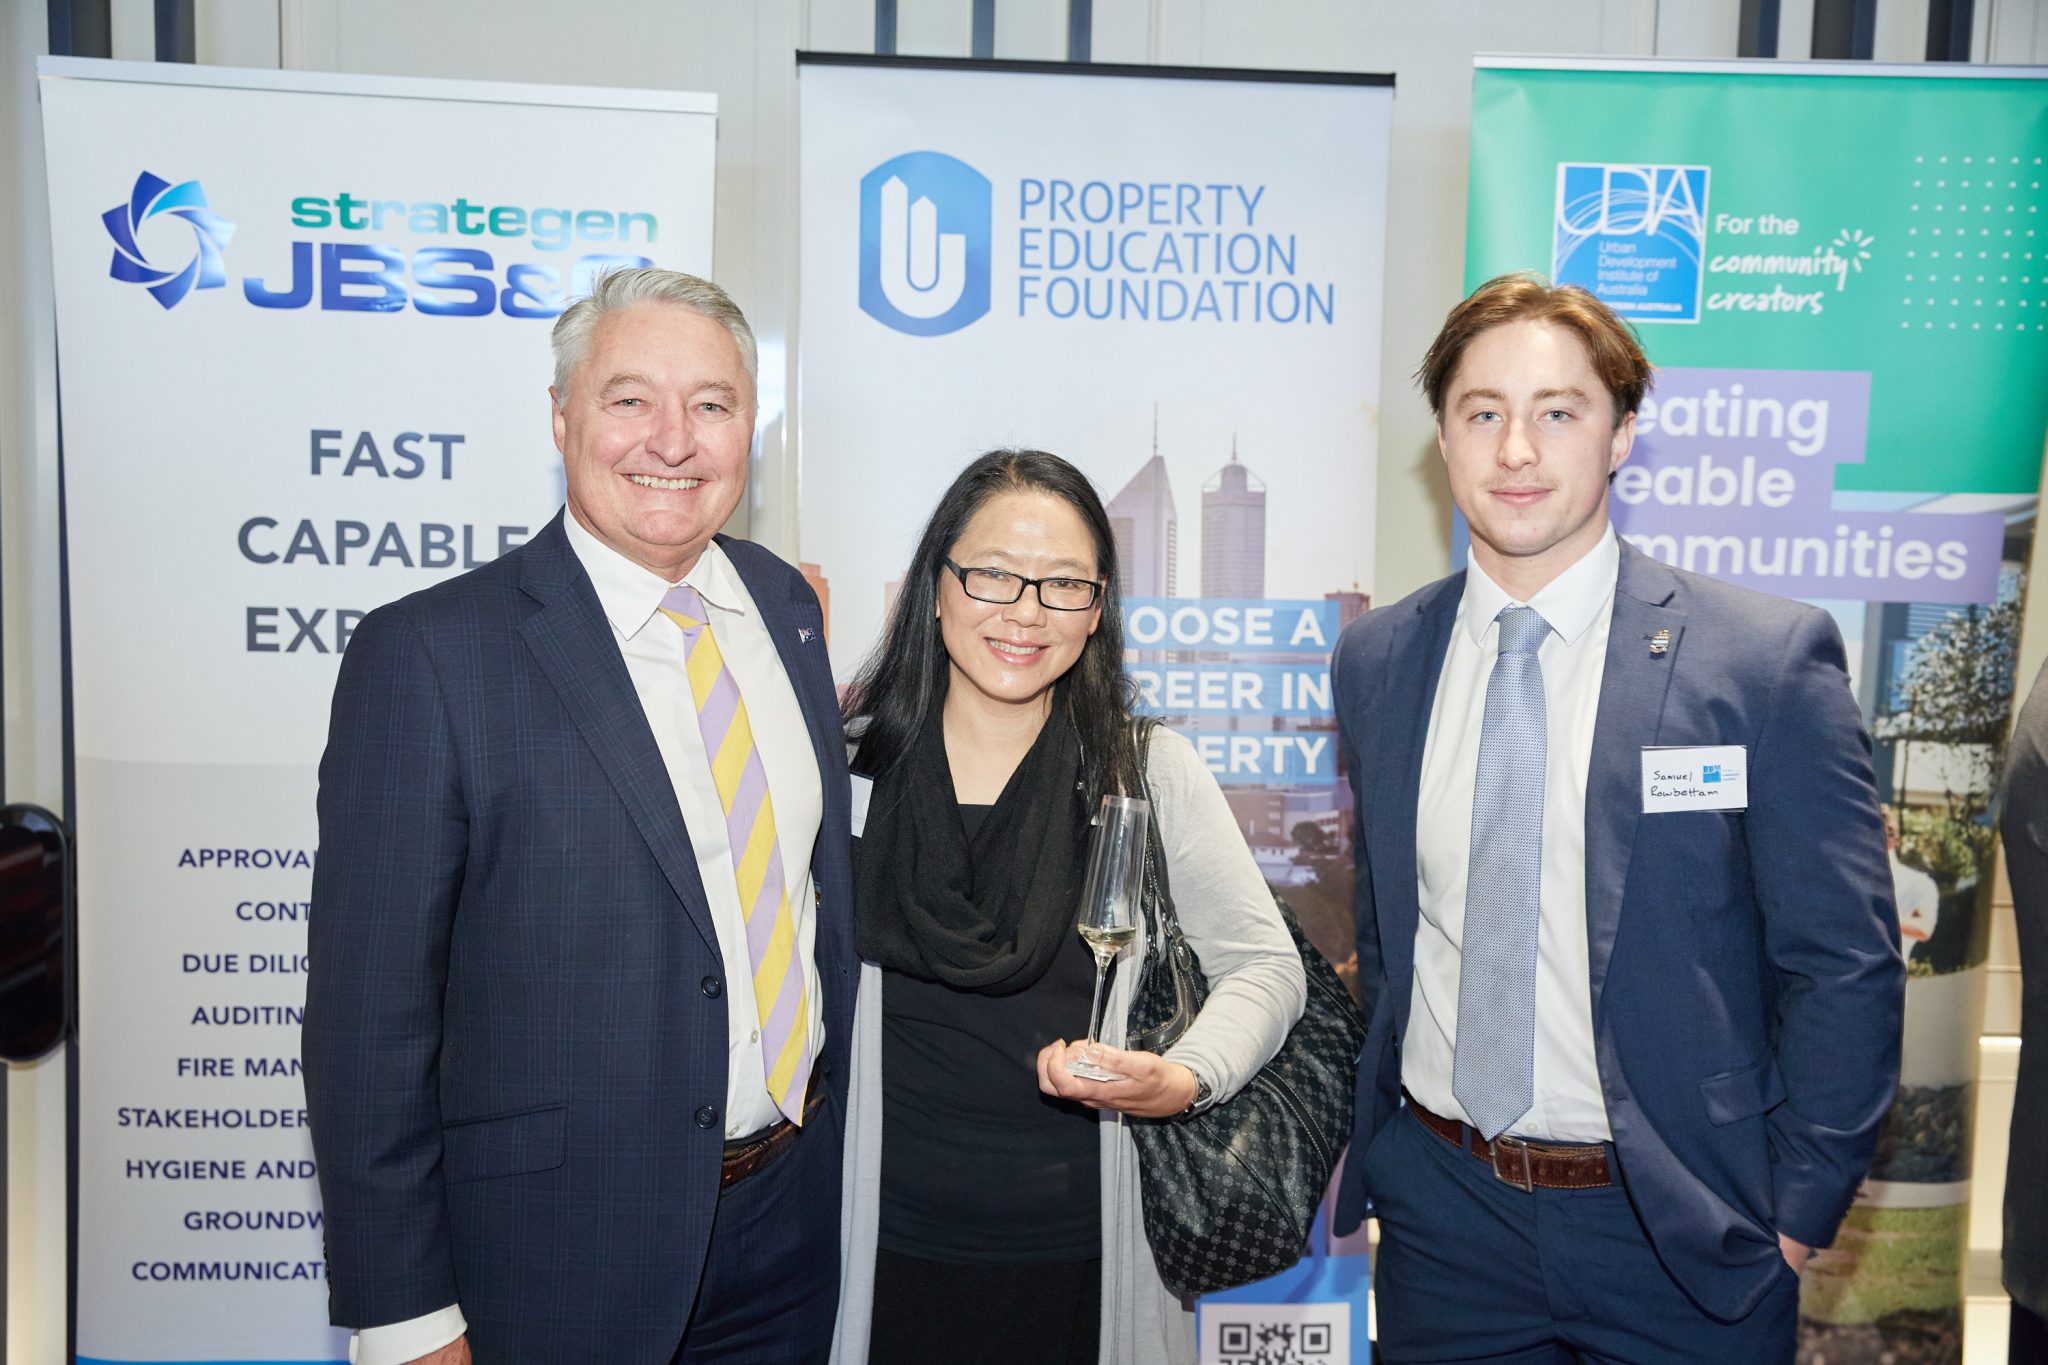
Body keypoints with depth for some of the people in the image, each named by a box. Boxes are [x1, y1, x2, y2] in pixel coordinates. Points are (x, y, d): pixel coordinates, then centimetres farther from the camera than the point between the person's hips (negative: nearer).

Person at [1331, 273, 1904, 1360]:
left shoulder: (1770, 656, -11)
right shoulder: (1374, 660, 0)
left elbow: (1844, 967, -7)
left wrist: (1796, 1217, -7)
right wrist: (1382, 1130, 10)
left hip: (1680, 1234, -2)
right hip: (1440, 1213, 3)